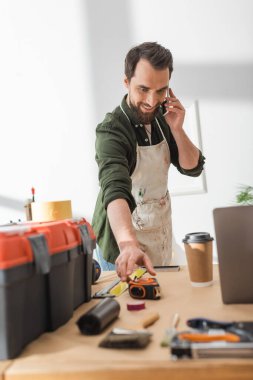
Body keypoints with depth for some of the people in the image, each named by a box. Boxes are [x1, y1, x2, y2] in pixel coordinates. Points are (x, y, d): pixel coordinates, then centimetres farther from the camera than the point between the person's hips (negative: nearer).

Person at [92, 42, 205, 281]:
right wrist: (128, 244, -57)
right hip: (123, 240, -6)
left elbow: (193, 168, -3)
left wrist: (176, 128, -19)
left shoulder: (161, 117, -4)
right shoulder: (111, 131, -24)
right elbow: (115, 189, -40)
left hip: (161, 235, 6)